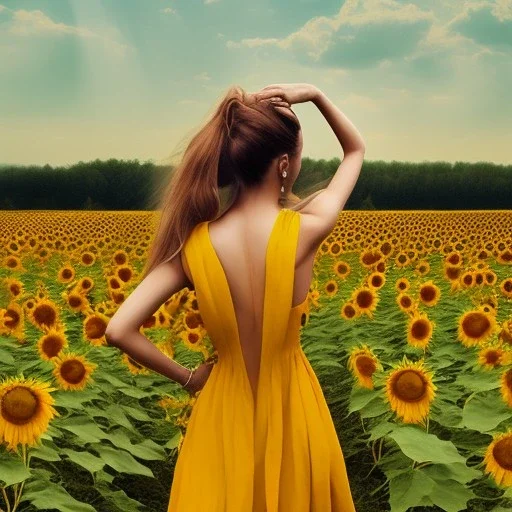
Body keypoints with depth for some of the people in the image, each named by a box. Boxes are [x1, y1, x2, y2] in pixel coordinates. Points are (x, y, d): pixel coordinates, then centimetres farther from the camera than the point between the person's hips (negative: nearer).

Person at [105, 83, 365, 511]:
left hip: (224, 407, 2)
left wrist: (187, 377, -5)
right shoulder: (305, 230, -21)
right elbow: (356, 150, -3)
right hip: (291, 406, -1)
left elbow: (119, 331, -17)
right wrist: (315, 95, -12)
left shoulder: (194, 244, -17)